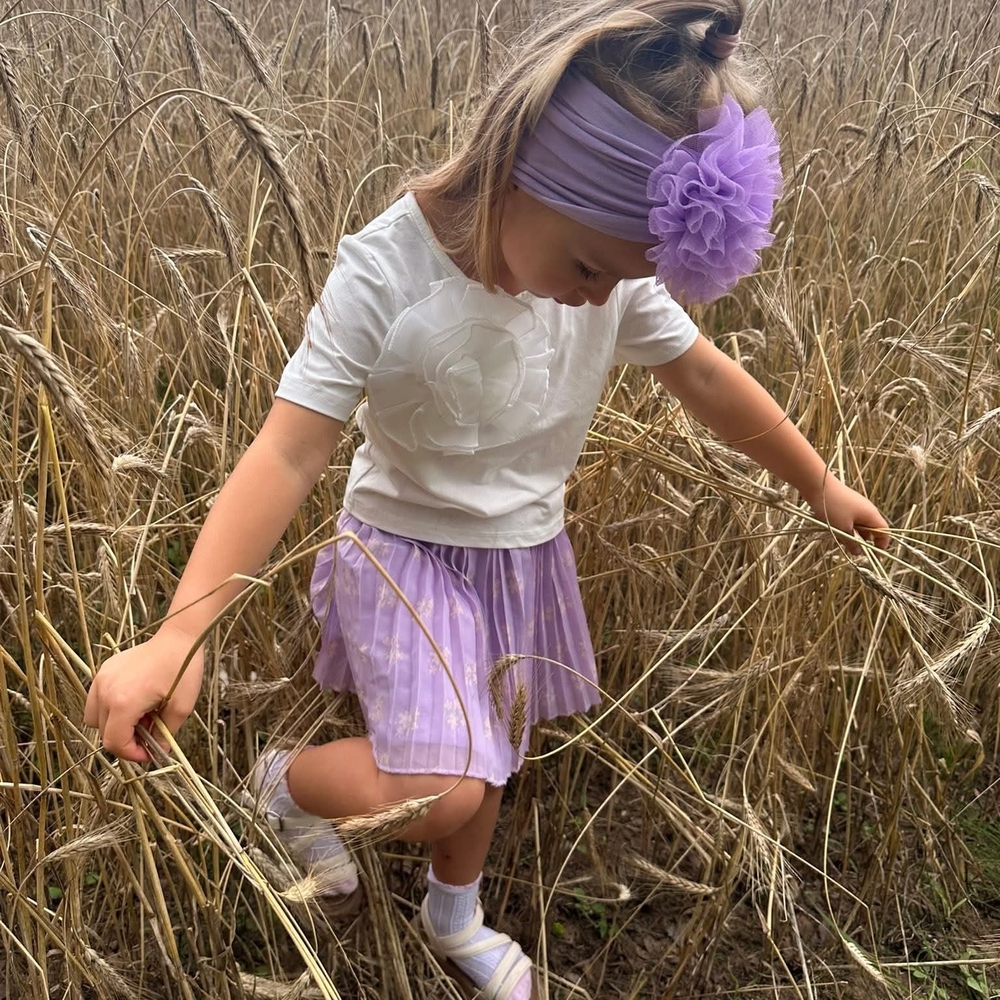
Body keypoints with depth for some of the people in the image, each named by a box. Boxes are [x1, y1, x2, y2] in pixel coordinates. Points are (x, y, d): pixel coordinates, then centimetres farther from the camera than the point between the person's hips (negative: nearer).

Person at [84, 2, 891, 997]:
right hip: (408, 550, -5)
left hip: (527, 552, 5)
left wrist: (819, 484, 11)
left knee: (488, 765, 20)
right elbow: (285, 456, -32)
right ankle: (285, 782, 13)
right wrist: (177, 635, -43)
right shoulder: (384, 271, -29)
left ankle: (455, 915, 51)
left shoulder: (619, 254, -14)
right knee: (437, 790, -21)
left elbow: (704, 375, 0)